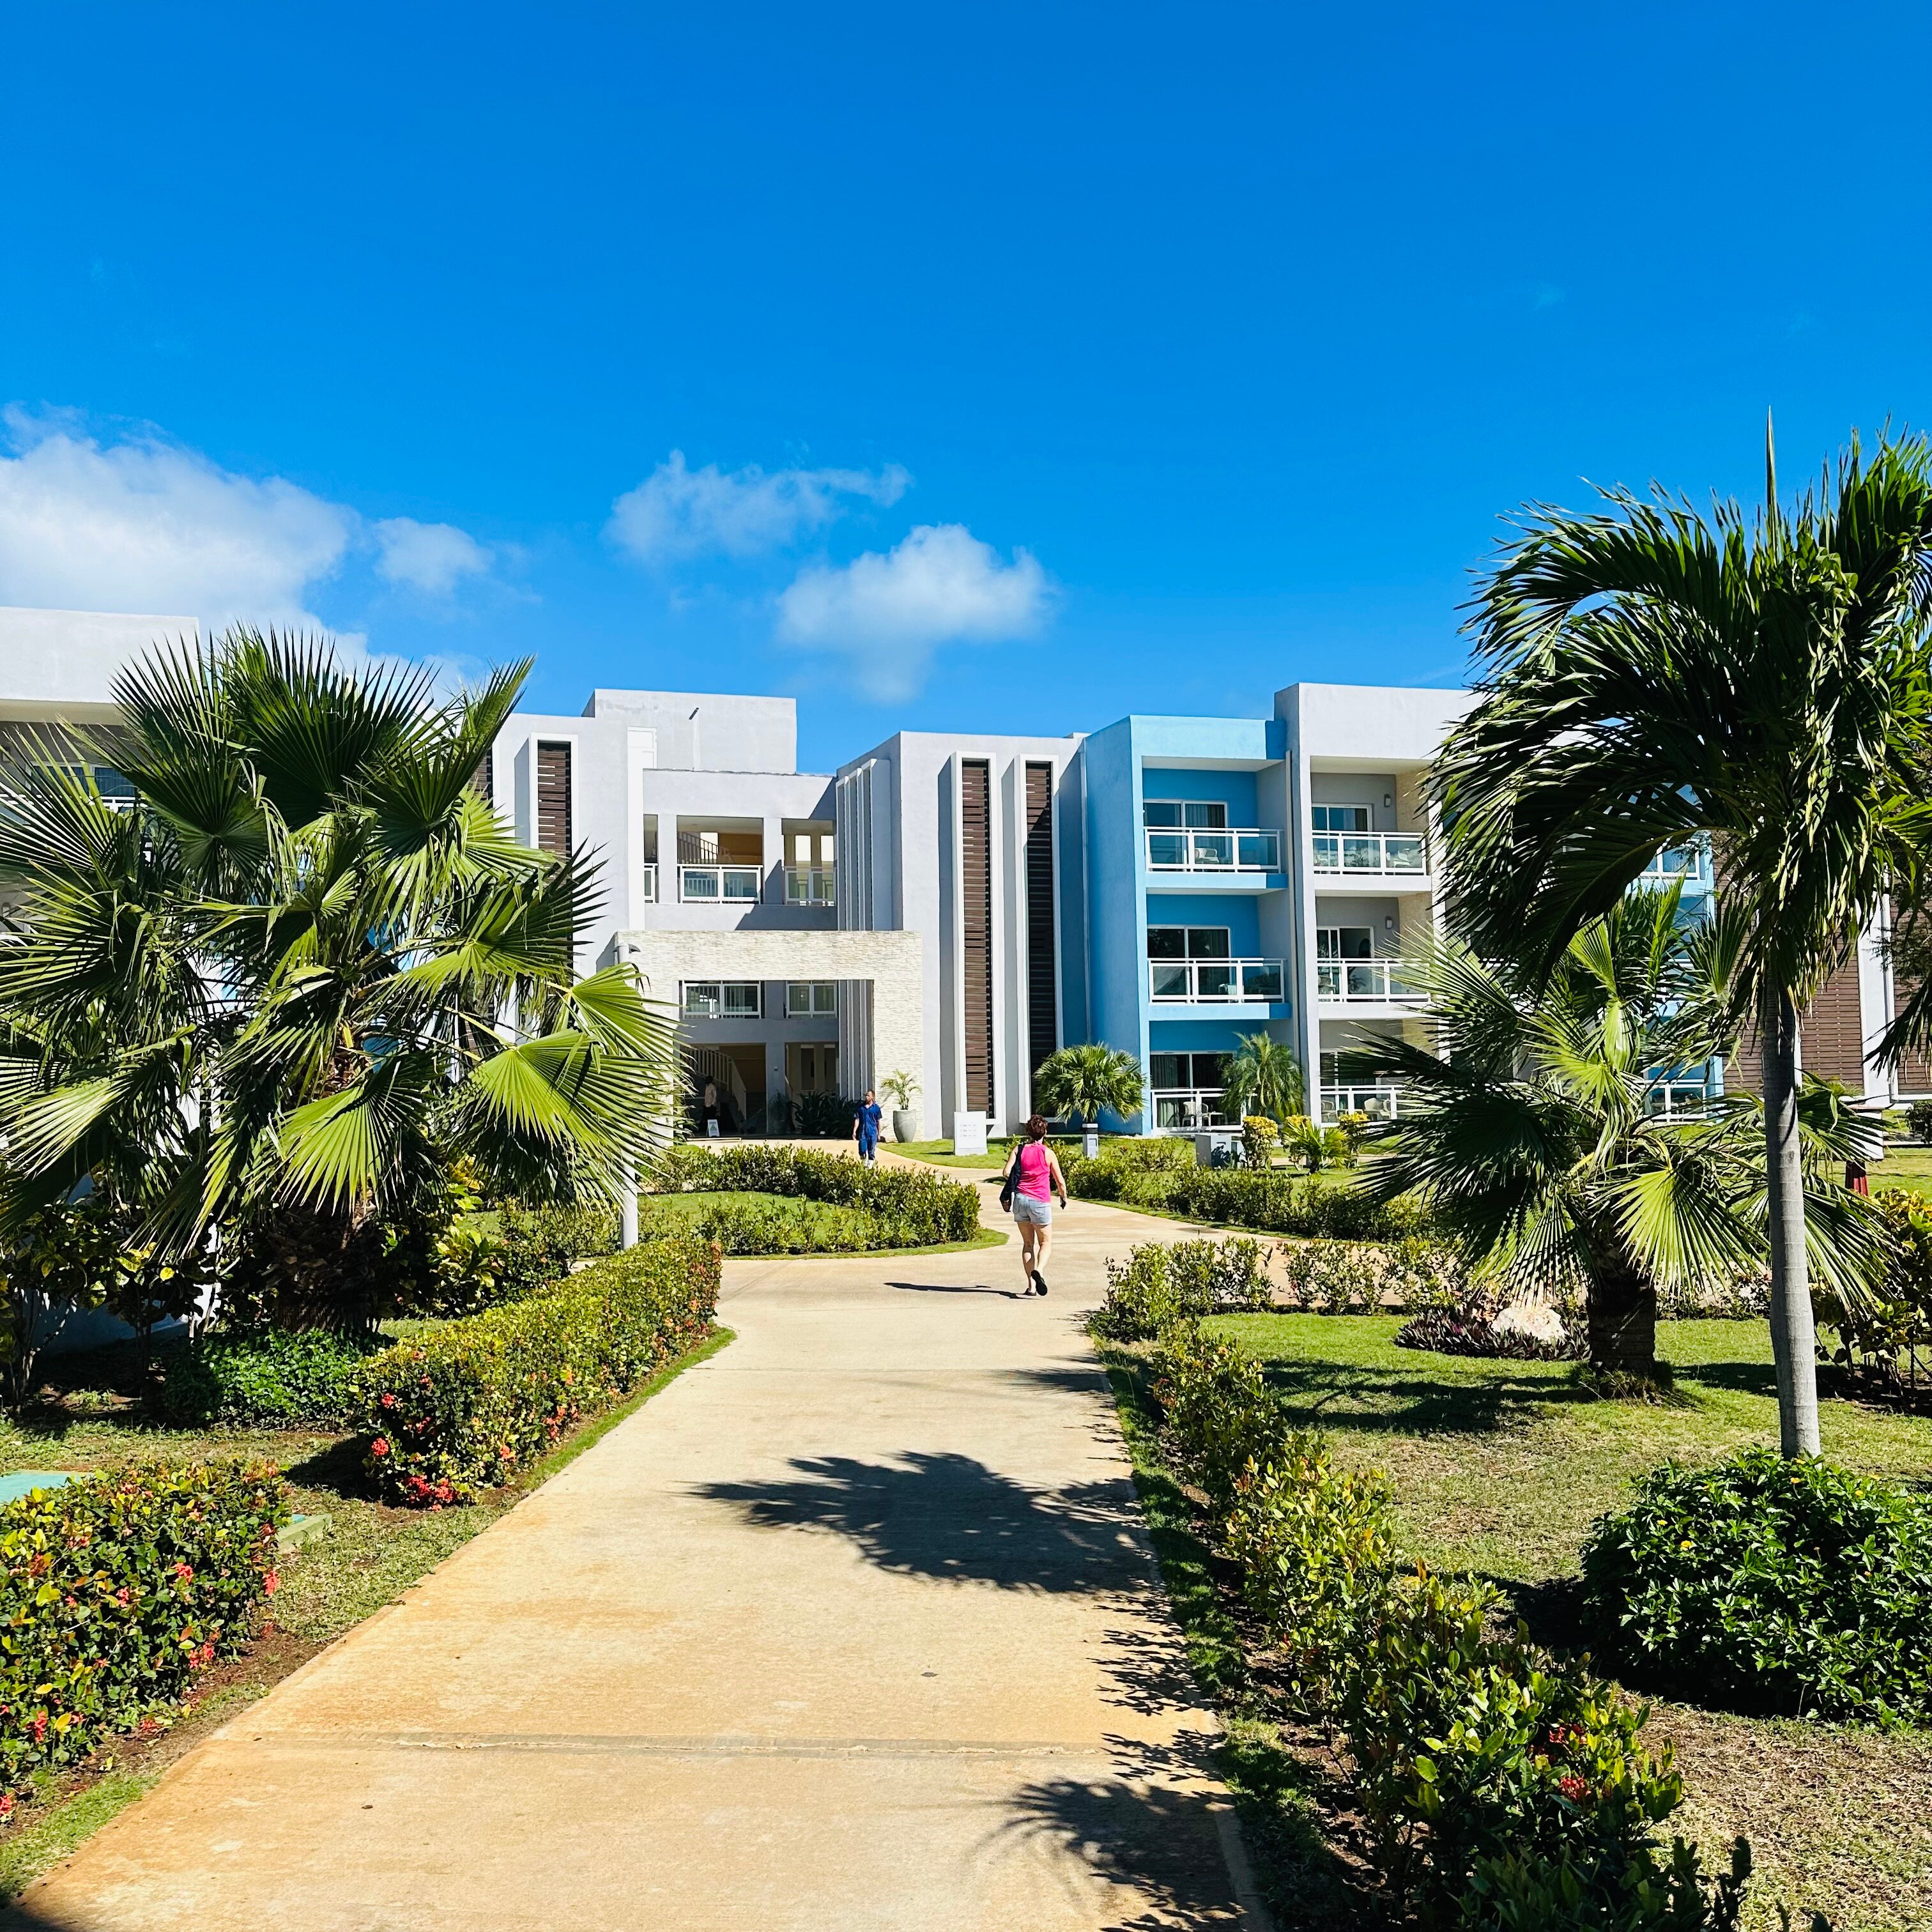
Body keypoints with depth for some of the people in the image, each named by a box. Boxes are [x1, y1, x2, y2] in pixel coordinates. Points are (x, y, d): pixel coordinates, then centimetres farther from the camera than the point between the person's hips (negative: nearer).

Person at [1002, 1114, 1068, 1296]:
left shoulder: (1019, 1149, 3)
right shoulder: (1048, 1153, -1)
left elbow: (1007, 1173, -7)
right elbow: (1060, 1181, 3)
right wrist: (1064, 1197, 21)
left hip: (1021, 1199, 3)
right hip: (1041, 1202, -3)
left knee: (1028, 1243, 13)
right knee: (1045, 1243, 9)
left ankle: (1031, 1285, 6)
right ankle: (1039, 1271, -20)